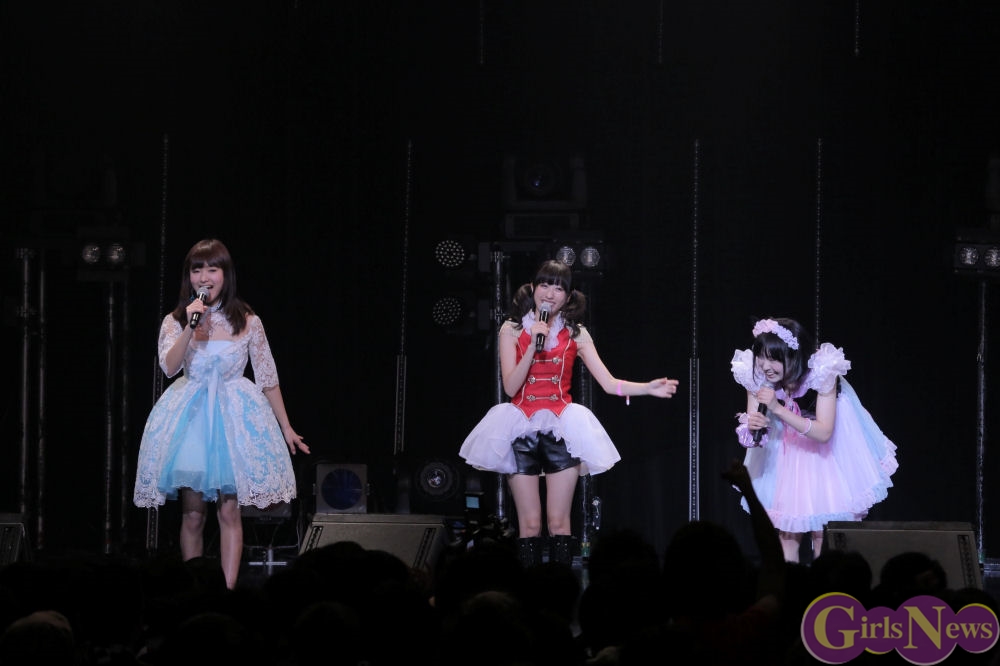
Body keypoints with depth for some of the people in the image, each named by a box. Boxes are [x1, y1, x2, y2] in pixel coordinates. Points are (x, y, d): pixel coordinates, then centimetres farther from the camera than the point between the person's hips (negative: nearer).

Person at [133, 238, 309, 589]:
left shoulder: (248, 322, 1)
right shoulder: (175, 322, 2)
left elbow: (268, 379, 6)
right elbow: (169, 366, -15)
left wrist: (286, 428, 9)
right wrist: (191, 327, -24)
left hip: (235, 416, -1)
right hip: (190, 417, 1)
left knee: (229, 511, -5)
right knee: (192, 515, 1)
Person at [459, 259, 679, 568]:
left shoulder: (575, 334, 5)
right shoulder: (512, 330, 2)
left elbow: (609, 383, -1)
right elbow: (510, 387, -7)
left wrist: (649, 388, -16)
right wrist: (533, 346, -14)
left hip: (561, 429, 1)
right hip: (521, 430, -1)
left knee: (559, 522, -1)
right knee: (529, 525, -1)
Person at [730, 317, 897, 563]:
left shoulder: (821, 373, -31)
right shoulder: (756, 378, -20)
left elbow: (824, 432, -36)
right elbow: (751, 431, -15)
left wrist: (778, 409, -44)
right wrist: (751, 428, -41)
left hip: (826, 458, -3)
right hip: (786, 455, 3)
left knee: (824, 543, -5)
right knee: (786, 537, 0)